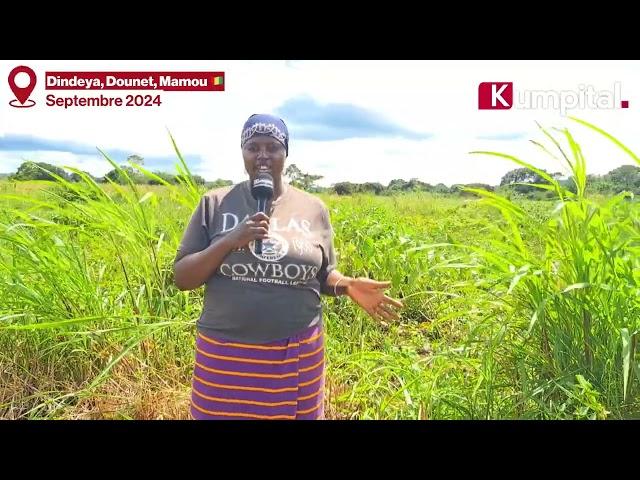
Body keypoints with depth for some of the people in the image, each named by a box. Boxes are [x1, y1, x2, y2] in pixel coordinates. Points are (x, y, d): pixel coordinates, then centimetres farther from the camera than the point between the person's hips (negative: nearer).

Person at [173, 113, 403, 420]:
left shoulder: (313, 208, 2)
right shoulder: (214, 203, -1)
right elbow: (182, 278, -2)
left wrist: (348, 286, -9)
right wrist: (229, 242, -16)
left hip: (298, 354, 1)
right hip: (226, 353, 0)